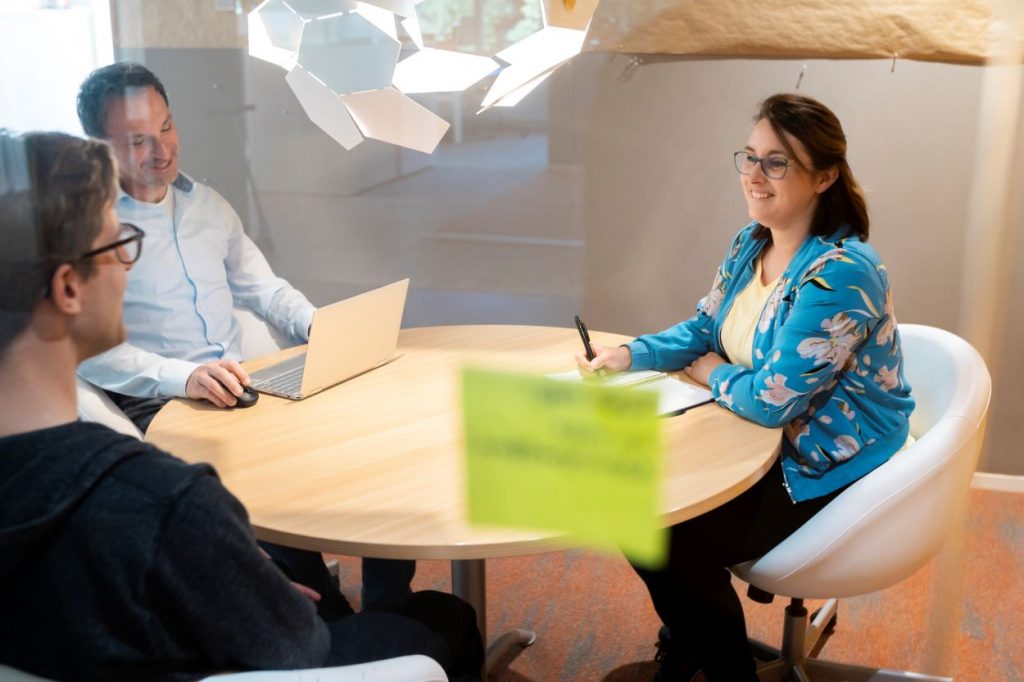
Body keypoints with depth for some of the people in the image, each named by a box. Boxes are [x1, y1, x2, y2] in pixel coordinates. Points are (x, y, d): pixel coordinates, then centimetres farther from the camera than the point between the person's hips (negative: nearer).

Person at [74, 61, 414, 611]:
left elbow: (265, 290, 21)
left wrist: (321, 327, 0)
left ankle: (389, 609, -2)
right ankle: (323, 604, -11)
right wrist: (182, 377, -32)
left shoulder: (206, 204, 16)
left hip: (241, 389, 6)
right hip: (154, 404, -6)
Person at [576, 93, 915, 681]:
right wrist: (629, 355, -7)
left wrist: (710, 373, -10)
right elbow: (703, 330, 10)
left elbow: (771, 400, -29)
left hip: (834, 474, -9)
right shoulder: (750, 244, 1)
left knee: (673, 542, -15)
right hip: (768, 442, 9)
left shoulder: (840, 275, -28)